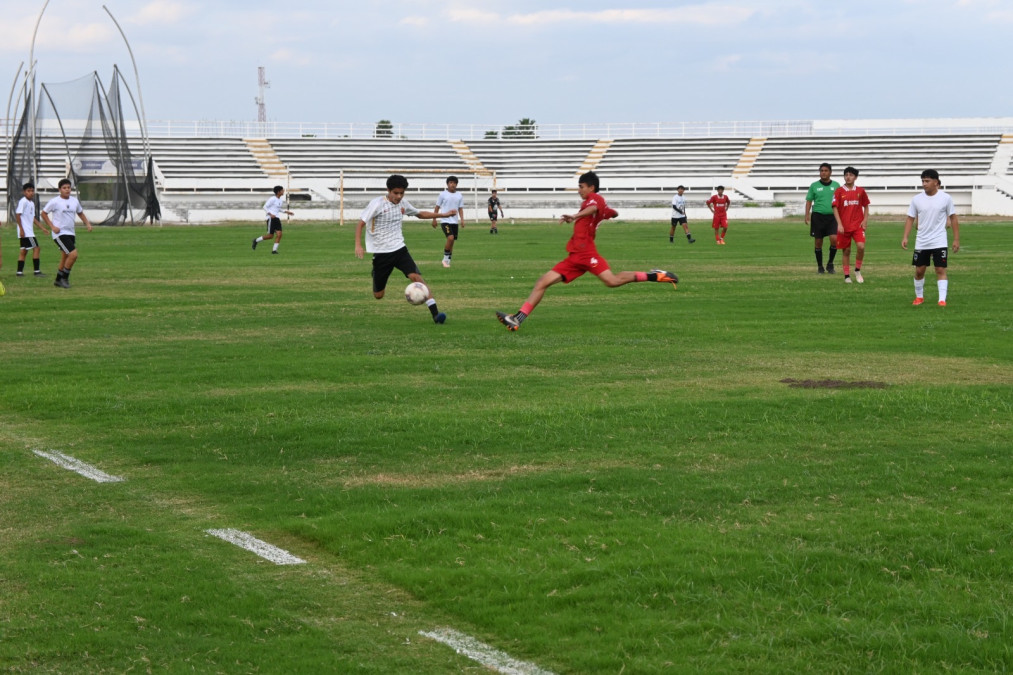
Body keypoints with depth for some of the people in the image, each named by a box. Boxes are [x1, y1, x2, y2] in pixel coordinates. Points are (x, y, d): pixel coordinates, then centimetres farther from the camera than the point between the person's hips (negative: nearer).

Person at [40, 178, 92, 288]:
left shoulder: (74, 200, 7)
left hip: (71, 233, 7)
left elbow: (80, 213, 23)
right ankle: (64, 278, -4)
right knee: (73, 254, -19)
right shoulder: (54, 201, -9)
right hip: (60, 233, -7)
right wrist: (52, 227, -11)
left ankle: (58, 280, 27)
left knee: (65, 258, 13)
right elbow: (44, 213, -1)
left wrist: (87, 223, 7)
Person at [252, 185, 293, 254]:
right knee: (270, 236, -6)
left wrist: (286, 212, 15)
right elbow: (265, 207, -11)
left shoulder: (280, 200, 13)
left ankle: (274, 250, -4)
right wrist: (270, 214, -23)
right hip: (271, 219, -7)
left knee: (279, 234, -8)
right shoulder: (272, 199, -11)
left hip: (277, 218, 7)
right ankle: (256, 241, 15)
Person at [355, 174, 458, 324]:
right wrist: (358, 245, -27)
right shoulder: (377, 204, -13)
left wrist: (442, 215, 16)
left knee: (416, 276, -21)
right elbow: (361, 223, -13)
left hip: (399, 249, 3)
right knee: (378, 295, 6)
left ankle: (435, 312, -27)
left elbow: (420, 214, 22)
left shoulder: (403, 203, 4)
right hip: (381, 253, -3)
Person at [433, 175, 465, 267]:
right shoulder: (443, 194, -2)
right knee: (450, 238, -21)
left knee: (452, 242, 6)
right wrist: (434, 219, 5)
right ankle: (445, 258, -7)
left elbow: (460, 209, 10)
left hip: (455, 221, 4)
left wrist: (462, 219, -3)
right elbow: (437, 207, 4)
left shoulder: (459, 196, 7)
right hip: (445, 221, -4)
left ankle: (448, 261, 16)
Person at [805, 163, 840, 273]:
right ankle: (820, 266, 16)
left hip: (832, 216, 0)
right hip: (818, 215, 0)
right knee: (818, 242, 3)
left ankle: (830, 263, 3)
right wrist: (807, 215, -2)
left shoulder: (836, 185, 8)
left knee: (834, 239, -16)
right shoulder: (814, 186, 5)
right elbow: (809, 201, 7)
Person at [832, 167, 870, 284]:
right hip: (844, 226, -1)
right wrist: (839, 224, -12)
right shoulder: (839, 191, -1)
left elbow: (866, 206, 15)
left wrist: (865, 220, 2)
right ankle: (847, 275, 15)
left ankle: (857, 270, 4)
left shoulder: (860, 191, 5)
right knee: (846, 250, 5)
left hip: (858, 225, 1)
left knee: (861, 247, -17)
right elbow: (835, 208, -3)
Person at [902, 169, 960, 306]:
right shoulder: (917, 199, 0)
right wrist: (905, 237, -5)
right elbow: (910, 218, 5)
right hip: (921, 242, 2)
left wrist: (956, 239, -1)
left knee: (941, 270, -9)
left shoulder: (945, 198, -4)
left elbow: (953, 218, 1)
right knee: (919, 270, 8)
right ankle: (919, 297, 26)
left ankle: (942, 299, -11)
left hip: (939, 242, -2)